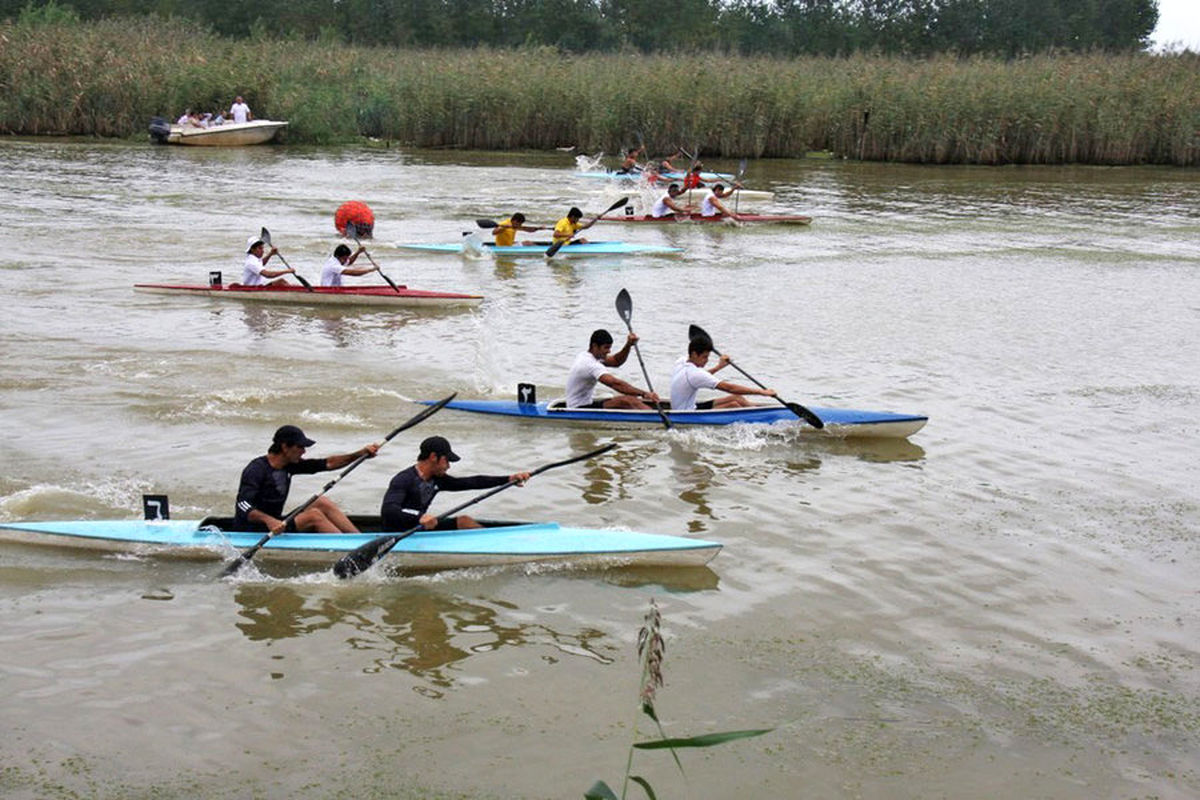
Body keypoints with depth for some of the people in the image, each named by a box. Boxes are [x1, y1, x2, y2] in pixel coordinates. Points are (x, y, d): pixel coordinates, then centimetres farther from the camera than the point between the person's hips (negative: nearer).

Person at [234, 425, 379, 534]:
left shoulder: (289, 465, 7)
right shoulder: (256, 469, -18)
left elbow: (328, 464, 8)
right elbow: (242, 506, -29)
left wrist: (359, 454, -3)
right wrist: (268, 520, -45)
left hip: (274, 523, 9)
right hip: (253, 534, -9)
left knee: (322, 502, -4)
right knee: (314, 515, -22)